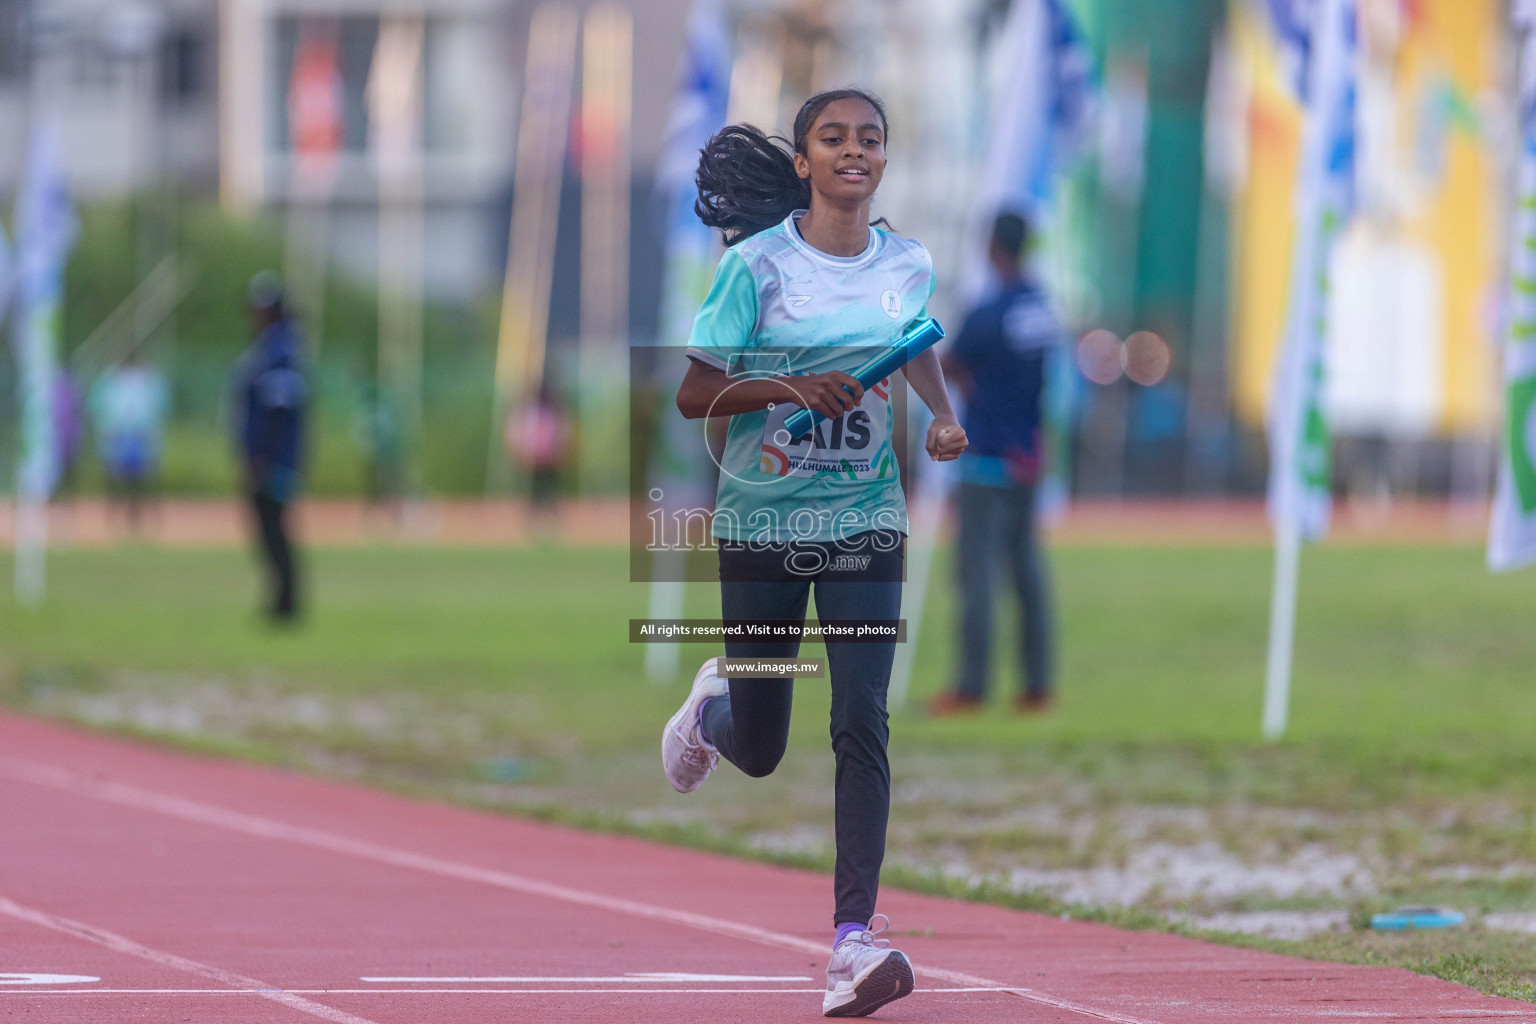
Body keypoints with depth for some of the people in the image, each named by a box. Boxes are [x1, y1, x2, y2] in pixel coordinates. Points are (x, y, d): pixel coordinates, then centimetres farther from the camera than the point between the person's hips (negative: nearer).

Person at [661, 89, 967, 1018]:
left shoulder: (909, 265, 3)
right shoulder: (758, 264, -8)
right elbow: (694, 396, -8)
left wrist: (944, 415, 7)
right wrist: (788, 388, -23)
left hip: (864, 522, 2)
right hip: (762, 522, -2)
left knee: (862, 720, -15)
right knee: (760, 751, 8)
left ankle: (855, 938, -18)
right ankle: (713, 704, 46)